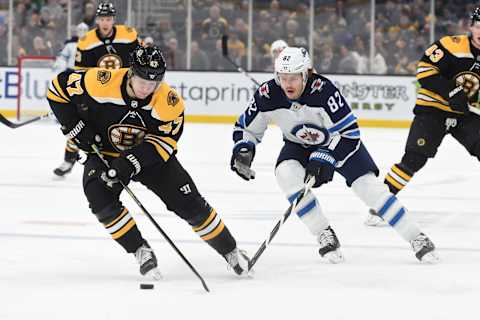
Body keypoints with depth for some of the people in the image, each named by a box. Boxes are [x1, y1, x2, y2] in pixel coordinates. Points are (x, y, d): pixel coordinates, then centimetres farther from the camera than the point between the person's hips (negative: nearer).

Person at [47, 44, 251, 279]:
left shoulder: (170, 103, -24)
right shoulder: (100, 83, -28)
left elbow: (164, 141, -21)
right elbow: (58, 88, -15)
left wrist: (130, 164, -34)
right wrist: (76, 128, -18)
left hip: (152, 156, 0)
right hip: (104, 152, 0)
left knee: (190, 204, -6)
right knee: (101, 199, -27)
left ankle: (230, 251, 14)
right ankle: (141, 251, -11)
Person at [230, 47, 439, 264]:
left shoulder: (323, 90, -35)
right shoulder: (267, 95, -24)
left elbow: (349, 132, -30)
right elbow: (246, 128, -7)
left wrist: (325, 158, -37)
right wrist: (243, 149, -26)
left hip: (338, 141, -3)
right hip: (299, 145, 3)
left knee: (368, 186, -16)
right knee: (286, 174, -27)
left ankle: (417, 239, -5)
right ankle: (325, 235, -14)